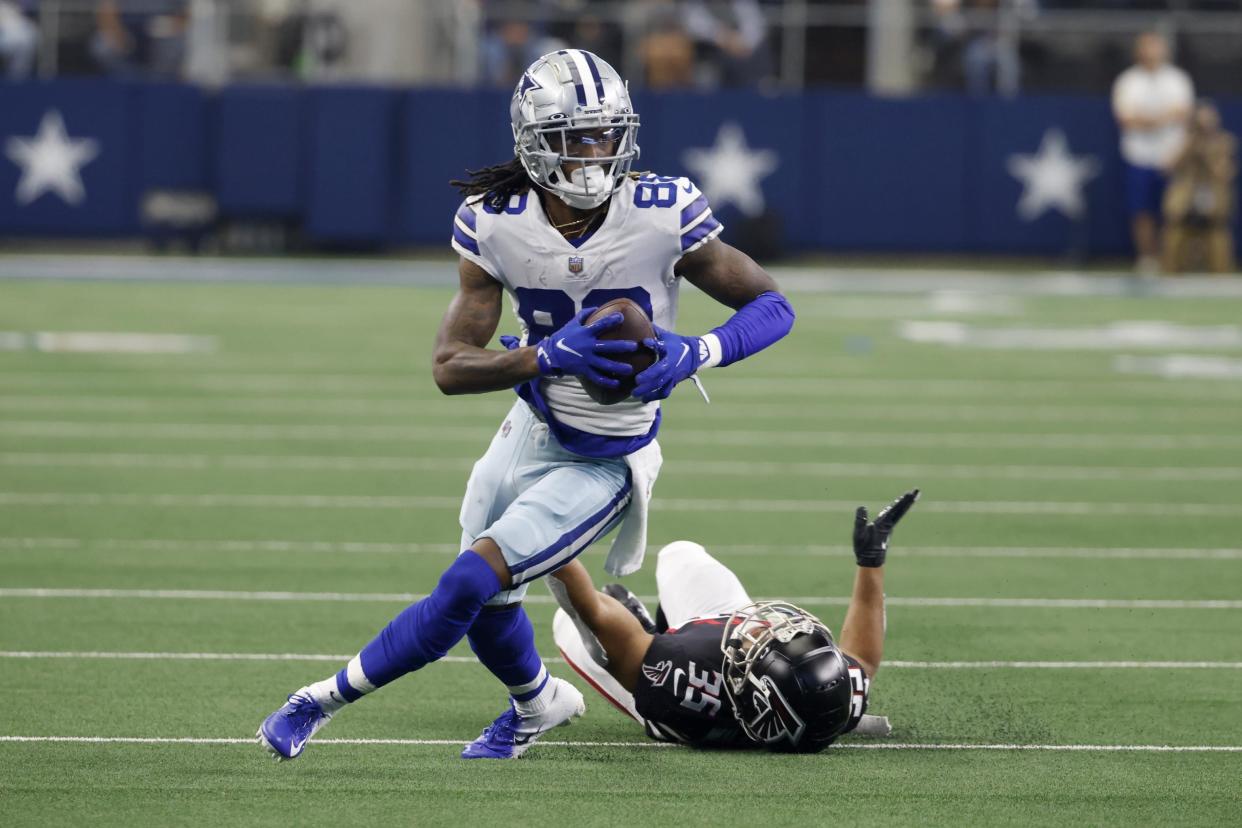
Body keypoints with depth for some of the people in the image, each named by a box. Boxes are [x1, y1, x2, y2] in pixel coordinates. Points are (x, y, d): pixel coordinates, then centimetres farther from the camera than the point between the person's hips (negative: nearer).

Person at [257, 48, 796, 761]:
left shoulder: (662, 215, -23)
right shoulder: (496, 226, -16)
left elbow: (772, 306, -14)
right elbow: (450, 367, -18)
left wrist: (692, 354, -33)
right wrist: (552, 355, -36)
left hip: (603, 463, -4)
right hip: (531, 431, 4)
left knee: (469, 586, -15)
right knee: (488, 604, 20)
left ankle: (324, 700, 3)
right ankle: (539, 705, 54)